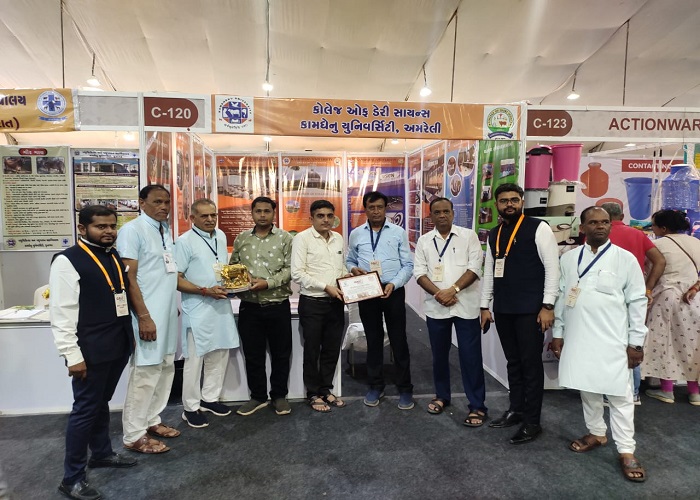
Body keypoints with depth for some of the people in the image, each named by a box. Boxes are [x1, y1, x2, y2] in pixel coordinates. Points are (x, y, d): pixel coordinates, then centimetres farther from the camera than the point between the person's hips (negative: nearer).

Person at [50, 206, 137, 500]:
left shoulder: (114, 257, 11)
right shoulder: (68, 261, -13)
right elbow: (61, 313, -15)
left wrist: (130, 335, 17)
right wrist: (73, 355, -17)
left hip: (118, 345, 7)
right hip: (91, 350, -7)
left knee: (101, 403, 22)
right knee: (85, 409, 4)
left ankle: (101, 453, 39)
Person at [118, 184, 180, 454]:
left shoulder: (165, 230, 12)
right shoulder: (132, 230, -12)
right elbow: (129, 277, -16)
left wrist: (174, 307, 12)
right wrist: (144, 317, -19)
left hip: (168, 312, 8)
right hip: (148, 314, -8)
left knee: (165, 369, 15)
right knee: (145, 373, -1)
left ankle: (152, 420, 29)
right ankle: (134, 436, 13)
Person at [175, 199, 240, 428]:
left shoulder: (221, 236, 8)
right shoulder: (185, 241, -11)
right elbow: (176, 279, -13)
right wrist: (206, 291, -22)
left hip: (221, 306, 7)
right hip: (197, 309, -6)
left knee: (220, 355, 14)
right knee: (194, 359, 3)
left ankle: (209, 398, 31)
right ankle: (190, 407, 19)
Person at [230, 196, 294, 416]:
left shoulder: (285, 238, -1)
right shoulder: (241, 239, 8)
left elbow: (289, 269, -8)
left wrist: (267, 283, -18)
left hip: (278, 306, -2)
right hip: (249, 307, 2)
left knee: (281, 354, 9)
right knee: (252, 354, 11)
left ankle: (279, 395, 27)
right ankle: (258, 396, 28)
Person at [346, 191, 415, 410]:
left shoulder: (398, 232, 0)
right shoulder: (356, 234, 6)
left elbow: (408, 265, -3)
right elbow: (349, 260, 13)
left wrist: (393, 284, -17)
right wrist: (353, 269, -10)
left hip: (394, 291, -2)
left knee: (398, 340, 4)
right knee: (373, 339, 13)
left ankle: (405, 389, 18)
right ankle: (376, 386, 28)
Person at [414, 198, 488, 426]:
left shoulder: (469, 236, 1)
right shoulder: (424, 241, 8)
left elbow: (475, 268, -7)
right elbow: (419, 272, 1)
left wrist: (453, 290, -16)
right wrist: (438, 293, -13)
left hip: (466, 305, -2)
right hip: (436, 307, 3)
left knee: (470, 356, 2)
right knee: (439, 354, 14)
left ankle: (477, 406, 13)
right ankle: (442, 396, 32)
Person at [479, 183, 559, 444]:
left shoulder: (538, 228, -6)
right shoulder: (493, 235, 12)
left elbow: (552, 268, -8)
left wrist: (547, 306, -12)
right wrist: (485, 306, 13)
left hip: (530, 310, -5)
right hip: (503, 310, 6)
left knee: (531, 364, 3)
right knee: (513, 362, 16)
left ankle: (532, 421, 17)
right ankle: (516, 410, 31)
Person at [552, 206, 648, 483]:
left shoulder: (625, 258, -2)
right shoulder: (568, 258, 6)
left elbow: (637, 301, -1)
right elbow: (561, 297, 8)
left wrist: (636, 342, -4)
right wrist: (557, 333, 7)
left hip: (612, 340, -3)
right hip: (578, 338, 3)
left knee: (619, 394, 2)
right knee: (587, 389, 15)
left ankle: (626, 451, 15)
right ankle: (596, 433, 34)